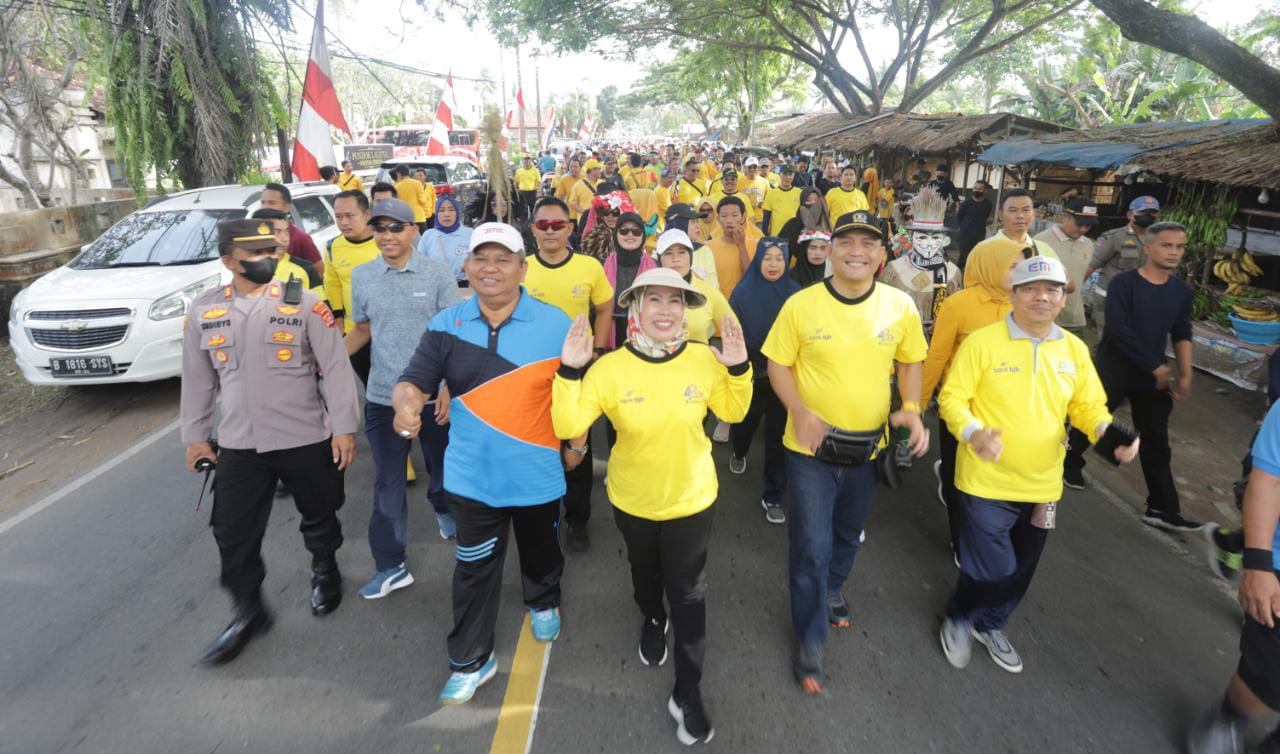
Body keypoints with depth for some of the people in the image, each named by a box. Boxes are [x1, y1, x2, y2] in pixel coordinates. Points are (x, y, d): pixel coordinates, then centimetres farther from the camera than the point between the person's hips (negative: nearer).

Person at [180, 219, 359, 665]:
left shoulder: (305, 305, -8)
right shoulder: (204, 312, 3)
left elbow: (336, 367, -8)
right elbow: (197, 380, 11)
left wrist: (344, 427, -11)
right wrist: (195, 436, 13)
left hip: (306, 439, -2)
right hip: (238, 445, 3)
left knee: (318, 517, 15)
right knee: (233, 534, 8)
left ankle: (325, 573, 44)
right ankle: (248, 613, 28)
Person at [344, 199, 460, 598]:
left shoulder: (438, 273, -7)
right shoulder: (361, 276, 2)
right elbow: (363, 330, 13)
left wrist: (449, 388, -13)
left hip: (433, 395, -1)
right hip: (382, 397, 2)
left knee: (441, 465, 18)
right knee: (387, 483, 6)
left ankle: (443, 509, 50)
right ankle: (390, 566, 18)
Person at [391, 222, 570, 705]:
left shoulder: (556, 323, -10)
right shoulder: (445, 326, -6)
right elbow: (414, 380, -9)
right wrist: (406, 399, -31)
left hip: (538, 475, 0)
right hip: (473, 477, 1)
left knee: (541, 551, 24)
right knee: (475, 570, 14)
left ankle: (543, 604, 56)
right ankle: (470, 661, 33)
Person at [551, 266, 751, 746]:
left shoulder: (706, 360, -16)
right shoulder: (609, 367, -20)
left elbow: (732, 412, 0)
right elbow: (567, 427, -22)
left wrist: (738, 369, -17)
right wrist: (568, 371, -33)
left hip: (692, 500, 0)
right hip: (632, 500, 1)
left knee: (688, 596, 11)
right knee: (645, 575, 28)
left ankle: (688, 693, 31)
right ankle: (652, 621, 61)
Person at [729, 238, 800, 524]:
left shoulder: (795, 293, -4)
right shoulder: (742, 293, -8)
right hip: (749, 374, 0)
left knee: (778, 435, 3)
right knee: (745, 422, 21)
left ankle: (773, 496, 15)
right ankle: (738, 452, 56)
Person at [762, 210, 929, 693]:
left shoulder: (900, 306, -6)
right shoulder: (801, 305, -14)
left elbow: (911, 361, 7)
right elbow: (778, 364, -7)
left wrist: (911, 409, -10)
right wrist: (799, 411, -23)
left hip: (868, 447, 4)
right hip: (811, 447, -3)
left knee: (849, 533, 25)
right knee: (811, 546, 1)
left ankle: (831, 590, 55)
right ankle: (810, 640, 24)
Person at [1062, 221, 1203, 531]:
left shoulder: (1182, 291, 4)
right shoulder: (1123, 283, -14)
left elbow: (1182, 335, 10)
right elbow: (1118, 331, -21)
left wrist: (1185, 376, 0)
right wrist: (1157, 366, -19)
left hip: (1154, 376, 5)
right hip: (1112, 371, -5)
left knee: (1157, 441, 5)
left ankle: (1162, 509, 12)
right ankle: (1071, 463, 38)